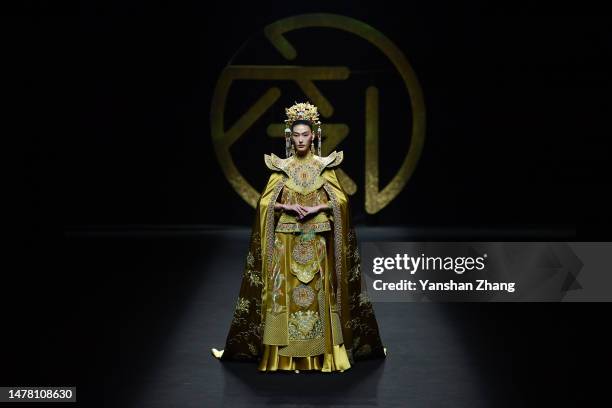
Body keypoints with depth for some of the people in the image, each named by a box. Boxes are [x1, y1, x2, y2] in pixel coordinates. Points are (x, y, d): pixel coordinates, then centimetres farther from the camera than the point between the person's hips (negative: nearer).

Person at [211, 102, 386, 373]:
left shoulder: (325, 166, 5)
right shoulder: (281, 167, 5)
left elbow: (340, 200, 0)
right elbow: (266, 202, 1)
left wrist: (316, 208, -15)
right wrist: (290, 208, -15)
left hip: (317, 241, 0)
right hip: (287, 241, 0)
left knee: (318, 291, 0)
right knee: (286, 291, -3)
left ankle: (321, 351, 7)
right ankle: (286, 355, 2)